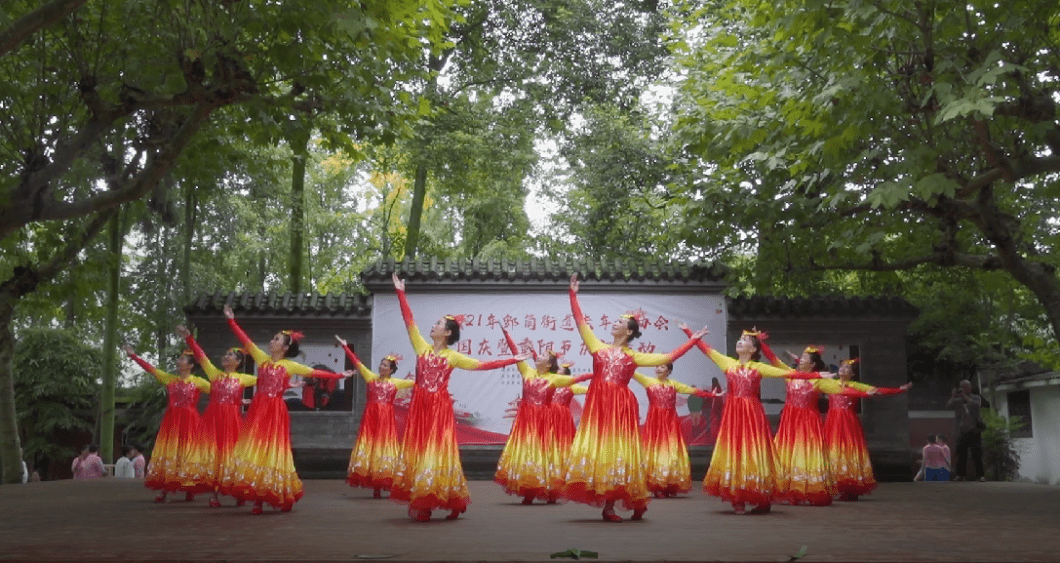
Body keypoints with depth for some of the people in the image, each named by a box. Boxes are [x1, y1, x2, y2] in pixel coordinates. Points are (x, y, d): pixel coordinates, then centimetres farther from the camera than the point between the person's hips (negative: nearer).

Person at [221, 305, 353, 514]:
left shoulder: (290, 366, 3)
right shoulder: (262, 358, 9)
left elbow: (315, 373, 4)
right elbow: (246, 341, 7)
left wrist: (339, 376, 0)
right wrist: (232, 321, 3)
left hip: (276, 412, -2)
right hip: (258, 410, 2)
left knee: (273, 450, -1)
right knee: (254, 448, -3)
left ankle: (284, 498, 8)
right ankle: (257, 499, 0)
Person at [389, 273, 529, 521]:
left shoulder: (453, 357, 4)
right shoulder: (422, 348, 10)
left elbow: (483, 365, 3)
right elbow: (409, 321, 7)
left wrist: (513, 360, -1)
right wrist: (401, 293, 5)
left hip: (440, 408, -2)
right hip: (420, 406, 2)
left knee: (437, 451, -4)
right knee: (417, 450, 0)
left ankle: (448, 503, 5)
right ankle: (419, 504, 5)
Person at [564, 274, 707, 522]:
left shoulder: (634, 357, 11)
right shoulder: (598, 347, 14)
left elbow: (668, 357, 12)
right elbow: (580, 322, 14)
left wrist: (693, 340, 11)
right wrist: (573, 294, 13)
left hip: (621, 406, -1)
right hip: (598, 403, 1)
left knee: (617, 450, -2)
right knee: (597, 446, -7)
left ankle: (609, 506, 4)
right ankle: (607, 505, -3)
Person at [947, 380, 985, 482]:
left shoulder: (976, 397, 10)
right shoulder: (957, 400, 15)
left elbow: (976, 405, -11)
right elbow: (948, 405, 1)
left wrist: (965, 396, -12)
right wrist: (954, 396, -10)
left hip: (974, 430, -2)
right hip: (962, 430, 2)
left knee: (977, 454, -4)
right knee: (961, 453, -2)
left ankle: (980, 475, -1)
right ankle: (960, 474, 2)